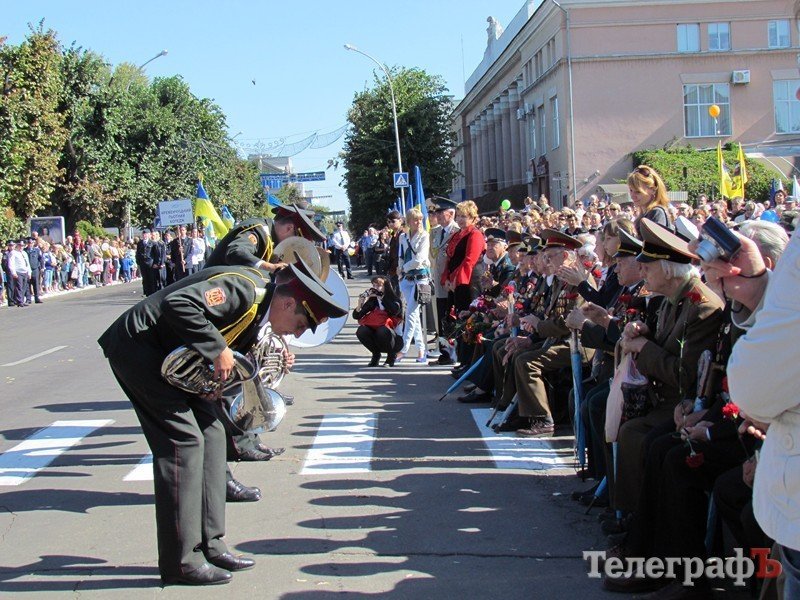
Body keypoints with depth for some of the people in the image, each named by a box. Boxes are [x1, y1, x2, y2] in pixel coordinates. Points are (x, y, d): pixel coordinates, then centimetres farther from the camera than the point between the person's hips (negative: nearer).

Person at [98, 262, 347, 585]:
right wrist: (217, 350, -28)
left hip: (168, 355, 11)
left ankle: (209, 546, 14)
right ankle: (181, 561, -5)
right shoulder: (245, 288, -22)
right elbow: (178, 303, -33)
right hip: (137, 346, -11)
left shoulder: (257, 314, 9)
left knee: (210, 433, 8)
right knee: (184, 438, -12)